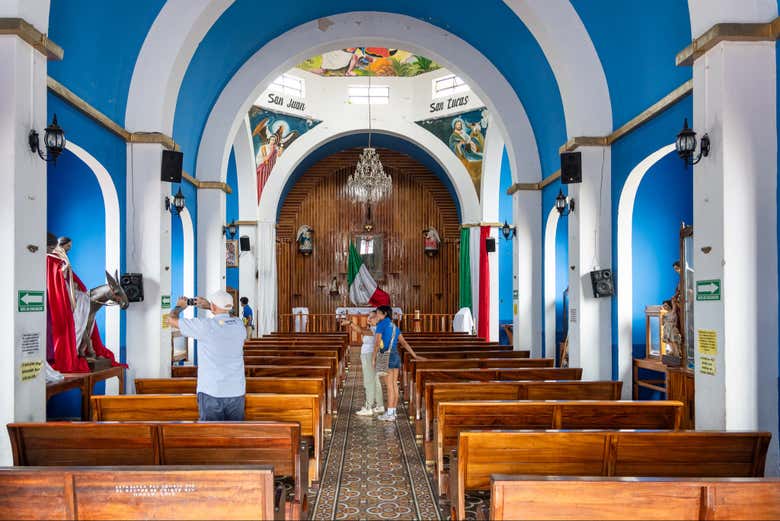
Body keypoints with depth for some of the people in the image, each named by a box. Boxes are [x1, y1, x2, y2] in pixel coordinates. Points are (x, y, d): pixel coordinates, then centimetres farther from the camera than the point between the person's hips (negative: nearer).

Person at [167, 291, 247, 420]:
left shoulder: (205, 326, -10)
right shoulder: (238, 324, 2)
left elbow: (172, 319, 2)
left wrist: (179, 306, 23)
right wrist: (208, 306, 34)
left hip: (211, 392, -3)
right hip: (237, 391, 3)